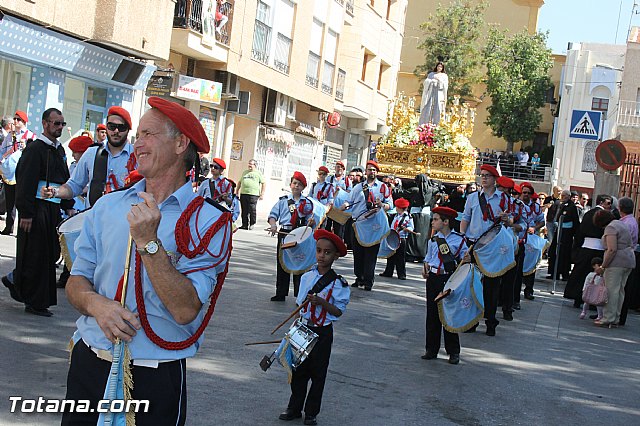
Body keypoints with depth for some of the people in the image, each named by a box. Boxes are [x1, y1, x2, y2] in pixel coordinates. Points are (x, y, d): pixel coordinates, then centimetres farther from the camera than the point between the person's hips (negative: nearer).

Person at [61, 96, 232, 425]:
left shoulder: (208, 222, -10)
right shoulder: (107, 206, 4)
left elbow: (185, 310, -20)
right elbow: (77, 280, 6)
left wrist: (148, 241, -25)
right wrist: (96, 303, -16)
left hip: (155, 380, -4)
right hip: (88, 364, 4)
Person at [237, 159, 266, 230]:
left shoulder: (258, 173, 6)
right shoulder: (245, 172, 21)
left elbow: (264, 183, 2)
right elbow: (240, 182, 28)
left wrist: (262, 193, -6)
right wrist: (237, 190, 21)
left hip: (253, 194, -5)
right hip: (243, 193, 5)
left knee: (252, 210, -9)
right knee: (244, 211, 3)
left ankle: (252, 224, -1)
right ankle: (245, 224, 7)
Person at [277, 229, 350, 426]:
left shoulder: (338, 283, -12)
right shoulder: (306, 277, 2)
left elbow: (339, 312, -11)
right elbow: (300, 305, 11)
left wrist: (322, 302, -26)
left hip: (322, 332, -4)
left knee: (318, 373, 7)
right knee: (299, 370, 12)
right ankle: (294, 408, 26)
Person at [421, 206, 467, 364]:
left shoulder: (458, 239, -3)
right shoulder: (433, 239, 9)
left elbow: (464, 258, 1)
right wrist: (425, 269, 3)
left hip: (450, 279, -4)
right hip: (433, 279, 4)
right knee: (432, 315, 8)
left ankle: (453, 352, 12)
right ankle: (432, 349, 17)